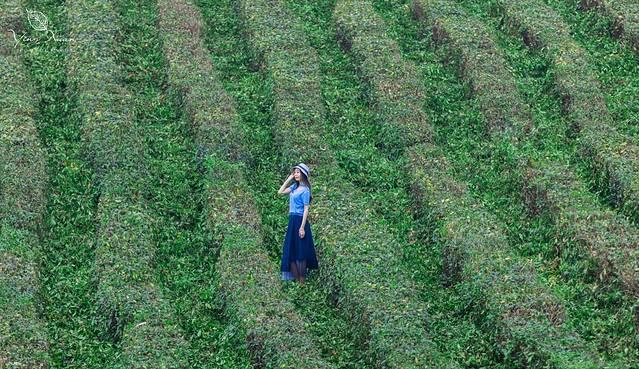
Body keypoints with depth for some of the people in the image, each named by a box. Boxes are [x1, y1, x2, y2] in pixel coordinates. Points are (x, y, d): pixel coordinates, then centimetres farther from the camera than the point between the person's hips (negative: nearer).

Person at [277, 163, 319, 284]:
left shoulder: (305, 190, -13)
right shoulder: (294, 186, 9)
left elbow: (306, 209, -15)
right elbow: (280, 192, 13)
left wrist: (302, 227, -19)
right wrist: (289, 179, 6)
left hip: (300, 221, -8)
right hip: (292, 221, 8)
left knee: (300, 252, -1)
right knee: (290, 251, 9)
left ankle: (301, 282, 7)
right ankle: (296, 280, 16)